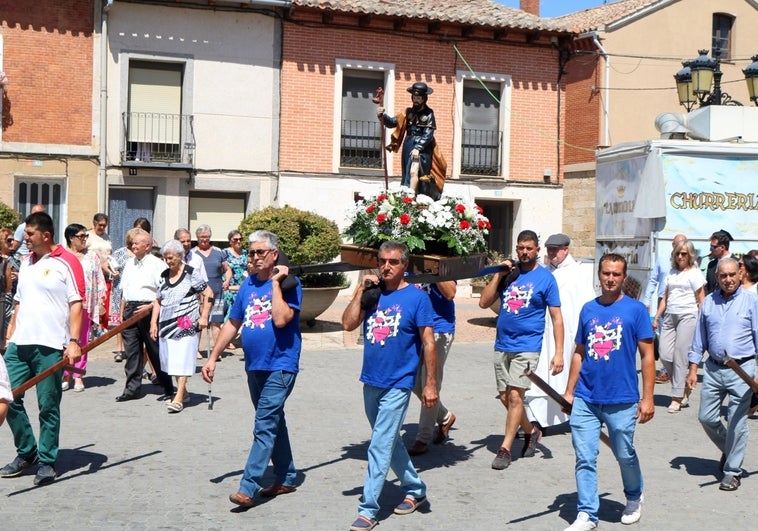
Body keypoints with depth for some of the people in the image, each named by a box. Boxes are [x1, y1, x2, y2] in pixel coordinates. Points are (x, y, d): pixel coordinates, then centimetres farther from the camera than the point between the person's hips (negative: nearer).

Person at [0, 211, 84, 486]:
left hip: (50, 346, -7)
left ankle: (46, 461, 13)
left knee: (48, 406, 1)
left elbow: (76, 304, -10)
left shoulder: (66, 262, -6)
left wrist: (74, 341, -18)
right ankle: (27, 453, 23)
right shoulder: (26, 261, 15)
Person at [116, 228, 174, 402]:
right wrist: (122, 313, 15)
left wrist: (150, 306, -19)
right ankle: (133, 388, 11)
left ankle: (168, 389, 10)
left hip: (149, 311, -6)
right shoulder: (130, 264, 16)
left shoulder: (157, 264, -5)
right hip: (130, 309, 6)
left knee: (156, 351, 0)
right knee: (131, 350, 5)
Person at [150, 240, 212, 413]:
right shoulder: (164, 276, 12)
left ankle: (179, 398, -11)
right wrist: (153, 322, 9)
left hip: (187, 325, -6)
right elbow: (158, 301, 17)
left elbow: (208, 294, -4)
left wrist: (203, 317, -10)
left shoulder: (191, 274, -5)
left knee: (183, 359, -10)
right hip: (167, 324, 6)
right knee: (170, 359, 11)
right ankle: (182, 390, 27)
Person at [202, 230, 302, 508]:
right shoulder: (248, 285, 9)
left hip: (279, 366, -7)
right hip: (254, 366, 7)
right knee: (273, 423, 17)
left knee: (264, 427, -10)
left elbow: (281, 319, -25)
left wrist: (275, 282, -19)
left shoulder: (288, 283, -10)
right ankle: (286, 478, 29)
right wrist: (213, 358, 11)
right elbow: (232, 324, 14)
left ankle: (248, 487, -9)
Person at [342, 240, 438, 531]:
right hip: (371, 382, 6)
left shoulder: (416, 297, -8)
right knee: (390, 442, 18)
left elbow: (428, 342, -8)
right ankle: (415, 490, 36)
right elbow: (348, 324, -4)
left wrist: (430, 384, -10)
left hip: (397, 384, -6)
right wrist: (360, 291, -8)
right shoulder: (372, 294, 5)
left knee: (380, 447, -6)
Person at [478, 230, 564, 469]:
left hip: (527, 346, -5)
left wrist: (558, 353, -9)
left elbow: (556, 317, -2)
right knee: (505, 397, 10)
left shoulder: (545, 278, -1)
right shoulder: (507, 273, 8)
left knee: (515, 396, -10)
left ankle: (505, 449, -2)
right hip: (502, 345, 5)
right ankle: (531, 431, 33)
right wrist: (498, 275, -6)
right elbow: (484, 302, 2)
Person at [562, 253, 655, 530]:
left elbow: (647, 355, -3)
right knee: (585, 458, 2)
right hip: (585, 400, 3)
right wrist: (569, 391, 10)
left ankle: (634, 497, 40)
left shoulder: (636, 310, -2)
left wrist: (648, 398, -8)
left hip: (621, 401, -3)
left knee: (625, 455, 12)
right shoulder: (588, 309, 8)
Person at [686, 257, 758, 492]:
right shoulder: (708, 303, 8)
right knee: (706, 417, 7)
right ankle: (728, 450, 34)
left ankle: (732, 471, 13)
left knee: (736, 423, 0)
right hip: (713, 369, 4)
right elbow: (699, 340, 14)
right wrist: (693, 369, 9)